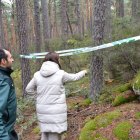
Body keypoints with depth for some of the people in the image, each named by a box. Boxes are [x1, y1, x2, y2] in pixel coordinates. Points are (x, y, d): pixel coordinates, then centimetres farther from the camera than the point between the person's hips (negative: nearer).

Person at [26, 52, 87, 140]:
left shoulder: (37, 74, 1)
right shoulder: (60, 73, -8)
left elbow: (29, 90, 12)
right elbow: (74, 77, 11)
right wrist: (83, 72, 30)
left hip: (42, 110, 4)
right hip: (56, 111, -4)